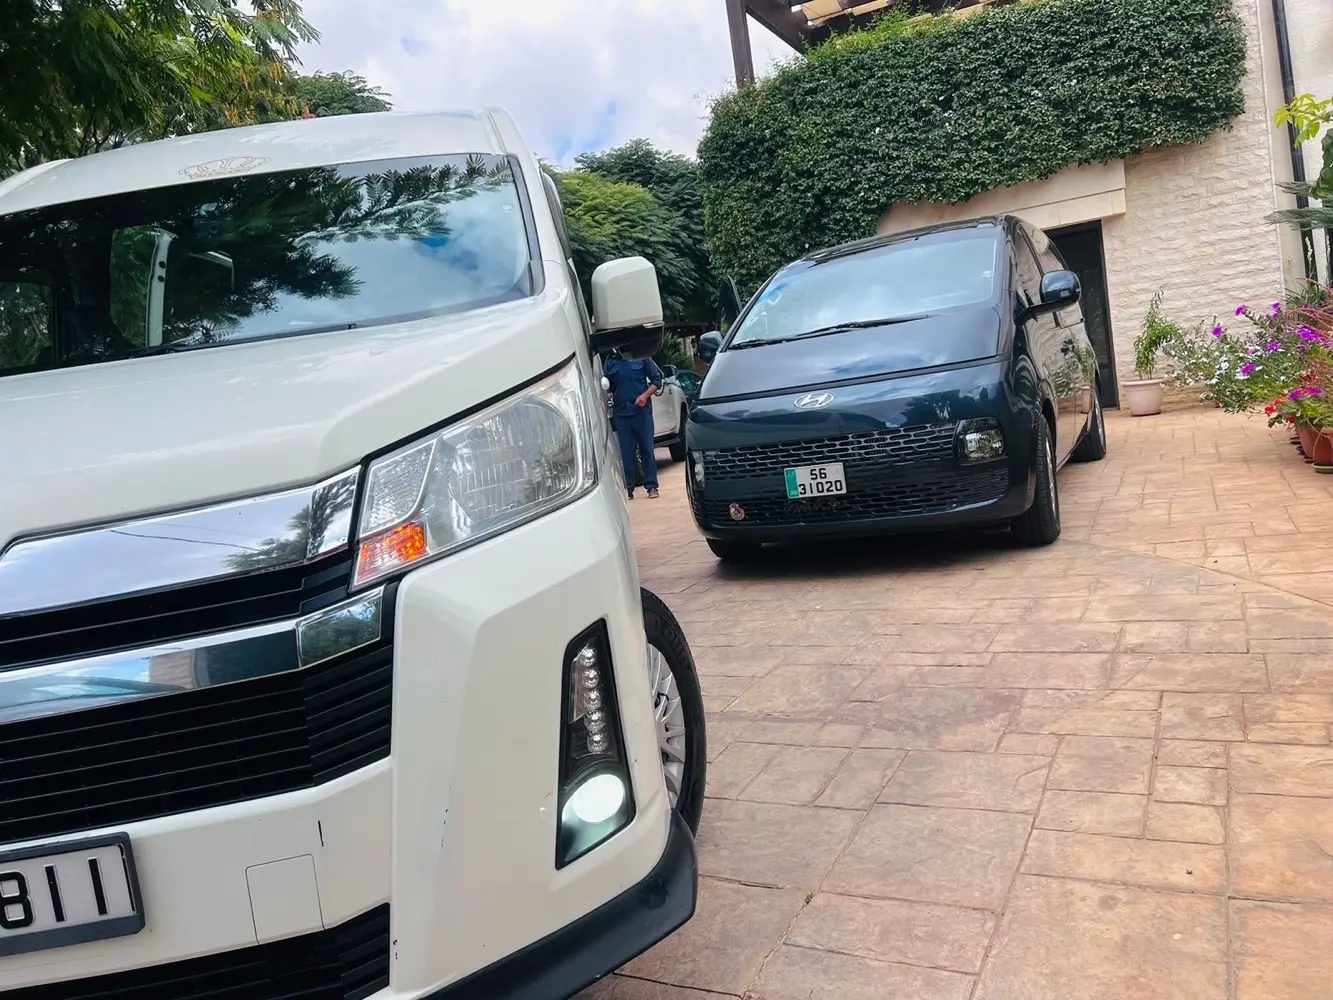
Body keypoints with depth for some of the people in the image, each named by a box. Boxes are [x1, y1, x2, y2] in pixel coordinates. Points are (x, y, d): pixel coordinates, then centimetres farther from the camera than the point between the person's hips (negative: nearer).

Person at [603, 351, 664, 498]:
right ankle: (627, 488, 8)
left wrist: (645, 395, -11)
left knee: (647, 448, -1)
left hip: (641, 410, -2)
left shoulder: (642, 358, 1)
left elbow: (657, 380, 3)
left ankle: (651, 486, 6)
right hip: (620, 413, 2)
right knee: (625, 452, 2)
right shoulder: (609, 362, 9)